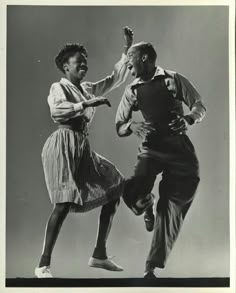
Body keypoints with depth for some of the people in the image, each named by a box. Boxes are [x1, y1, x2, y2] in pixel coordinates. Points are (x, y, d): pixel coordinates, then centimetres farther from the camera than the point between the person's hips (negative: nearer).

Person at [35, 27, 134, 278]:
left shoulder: (89, 89, 21)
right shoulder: (59, 88, 0)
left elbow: (116, 79, 22)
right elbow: (55, 109, -20)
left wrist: (127, 51, 16)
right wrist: (86, 104, -24)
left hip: (83, 148, 8)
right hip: (63, 146, -8)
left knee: (113, 189, 6)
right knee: (65, 202, -19)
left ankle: (99, 255, 10)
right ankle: (43, 265, -14)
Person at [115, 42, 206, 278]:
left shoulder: (174, 80, 4)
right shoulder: (132, 90, 12)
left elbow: (200, 107, 5)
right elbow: (119, 128, 12)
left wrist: (188, 119, -18)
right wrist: (132, 126, -12)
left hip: (180, 150, -1)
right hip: (152, 148, 1)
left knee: (172, 208, -1)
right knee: (132, 193, -25)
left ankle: (151, 268, 12)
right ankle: (147, 207, 13)